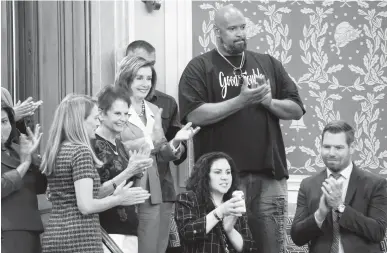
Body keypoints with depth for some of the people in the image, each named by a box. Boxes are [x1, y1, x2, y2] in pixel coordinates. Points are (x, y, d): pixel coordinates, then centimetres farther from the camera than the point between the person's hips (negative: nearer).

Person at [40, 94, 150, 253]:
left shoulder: (54, 152, 12)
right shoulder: (81, 151, -11)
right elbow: (86, 206, -17)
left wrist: (110, 186, 13)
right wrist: (118, 199, -3)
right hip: (81, 239, -8)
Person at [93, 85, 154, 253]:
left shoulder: (119, 145, 15)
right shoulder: (93, 146, -10)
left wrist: (137, 171, 2)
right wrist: (128, 172, -22)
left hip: (129, 230, 8)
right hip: (108, 232, -8)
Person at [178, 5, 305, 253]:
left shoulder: (269, 64, 14)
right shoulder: (200, 68, 2)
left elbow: (297, 110, 13)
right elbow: (194, 115, -12)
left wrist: (268, 101, -6)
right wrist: (240, 101, -16)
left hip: (269, 173, 4)